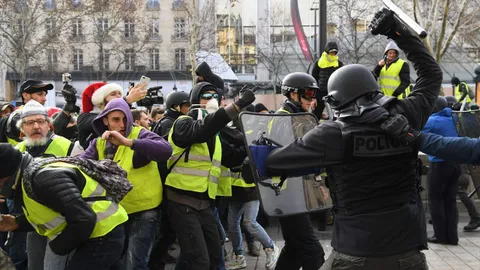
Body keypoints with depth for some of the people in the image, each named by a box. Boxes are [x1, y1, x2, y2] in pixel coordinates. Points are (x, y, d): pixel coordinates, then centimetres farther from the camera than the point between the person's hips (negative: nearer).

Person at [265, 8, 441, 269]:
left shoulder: (333, 133, -11)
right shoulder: (405, 118, -2)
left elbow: (275, 161, -3)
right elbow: (432, 74, 16)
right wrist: (400, 33, 19)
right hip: (407, 248, 3)